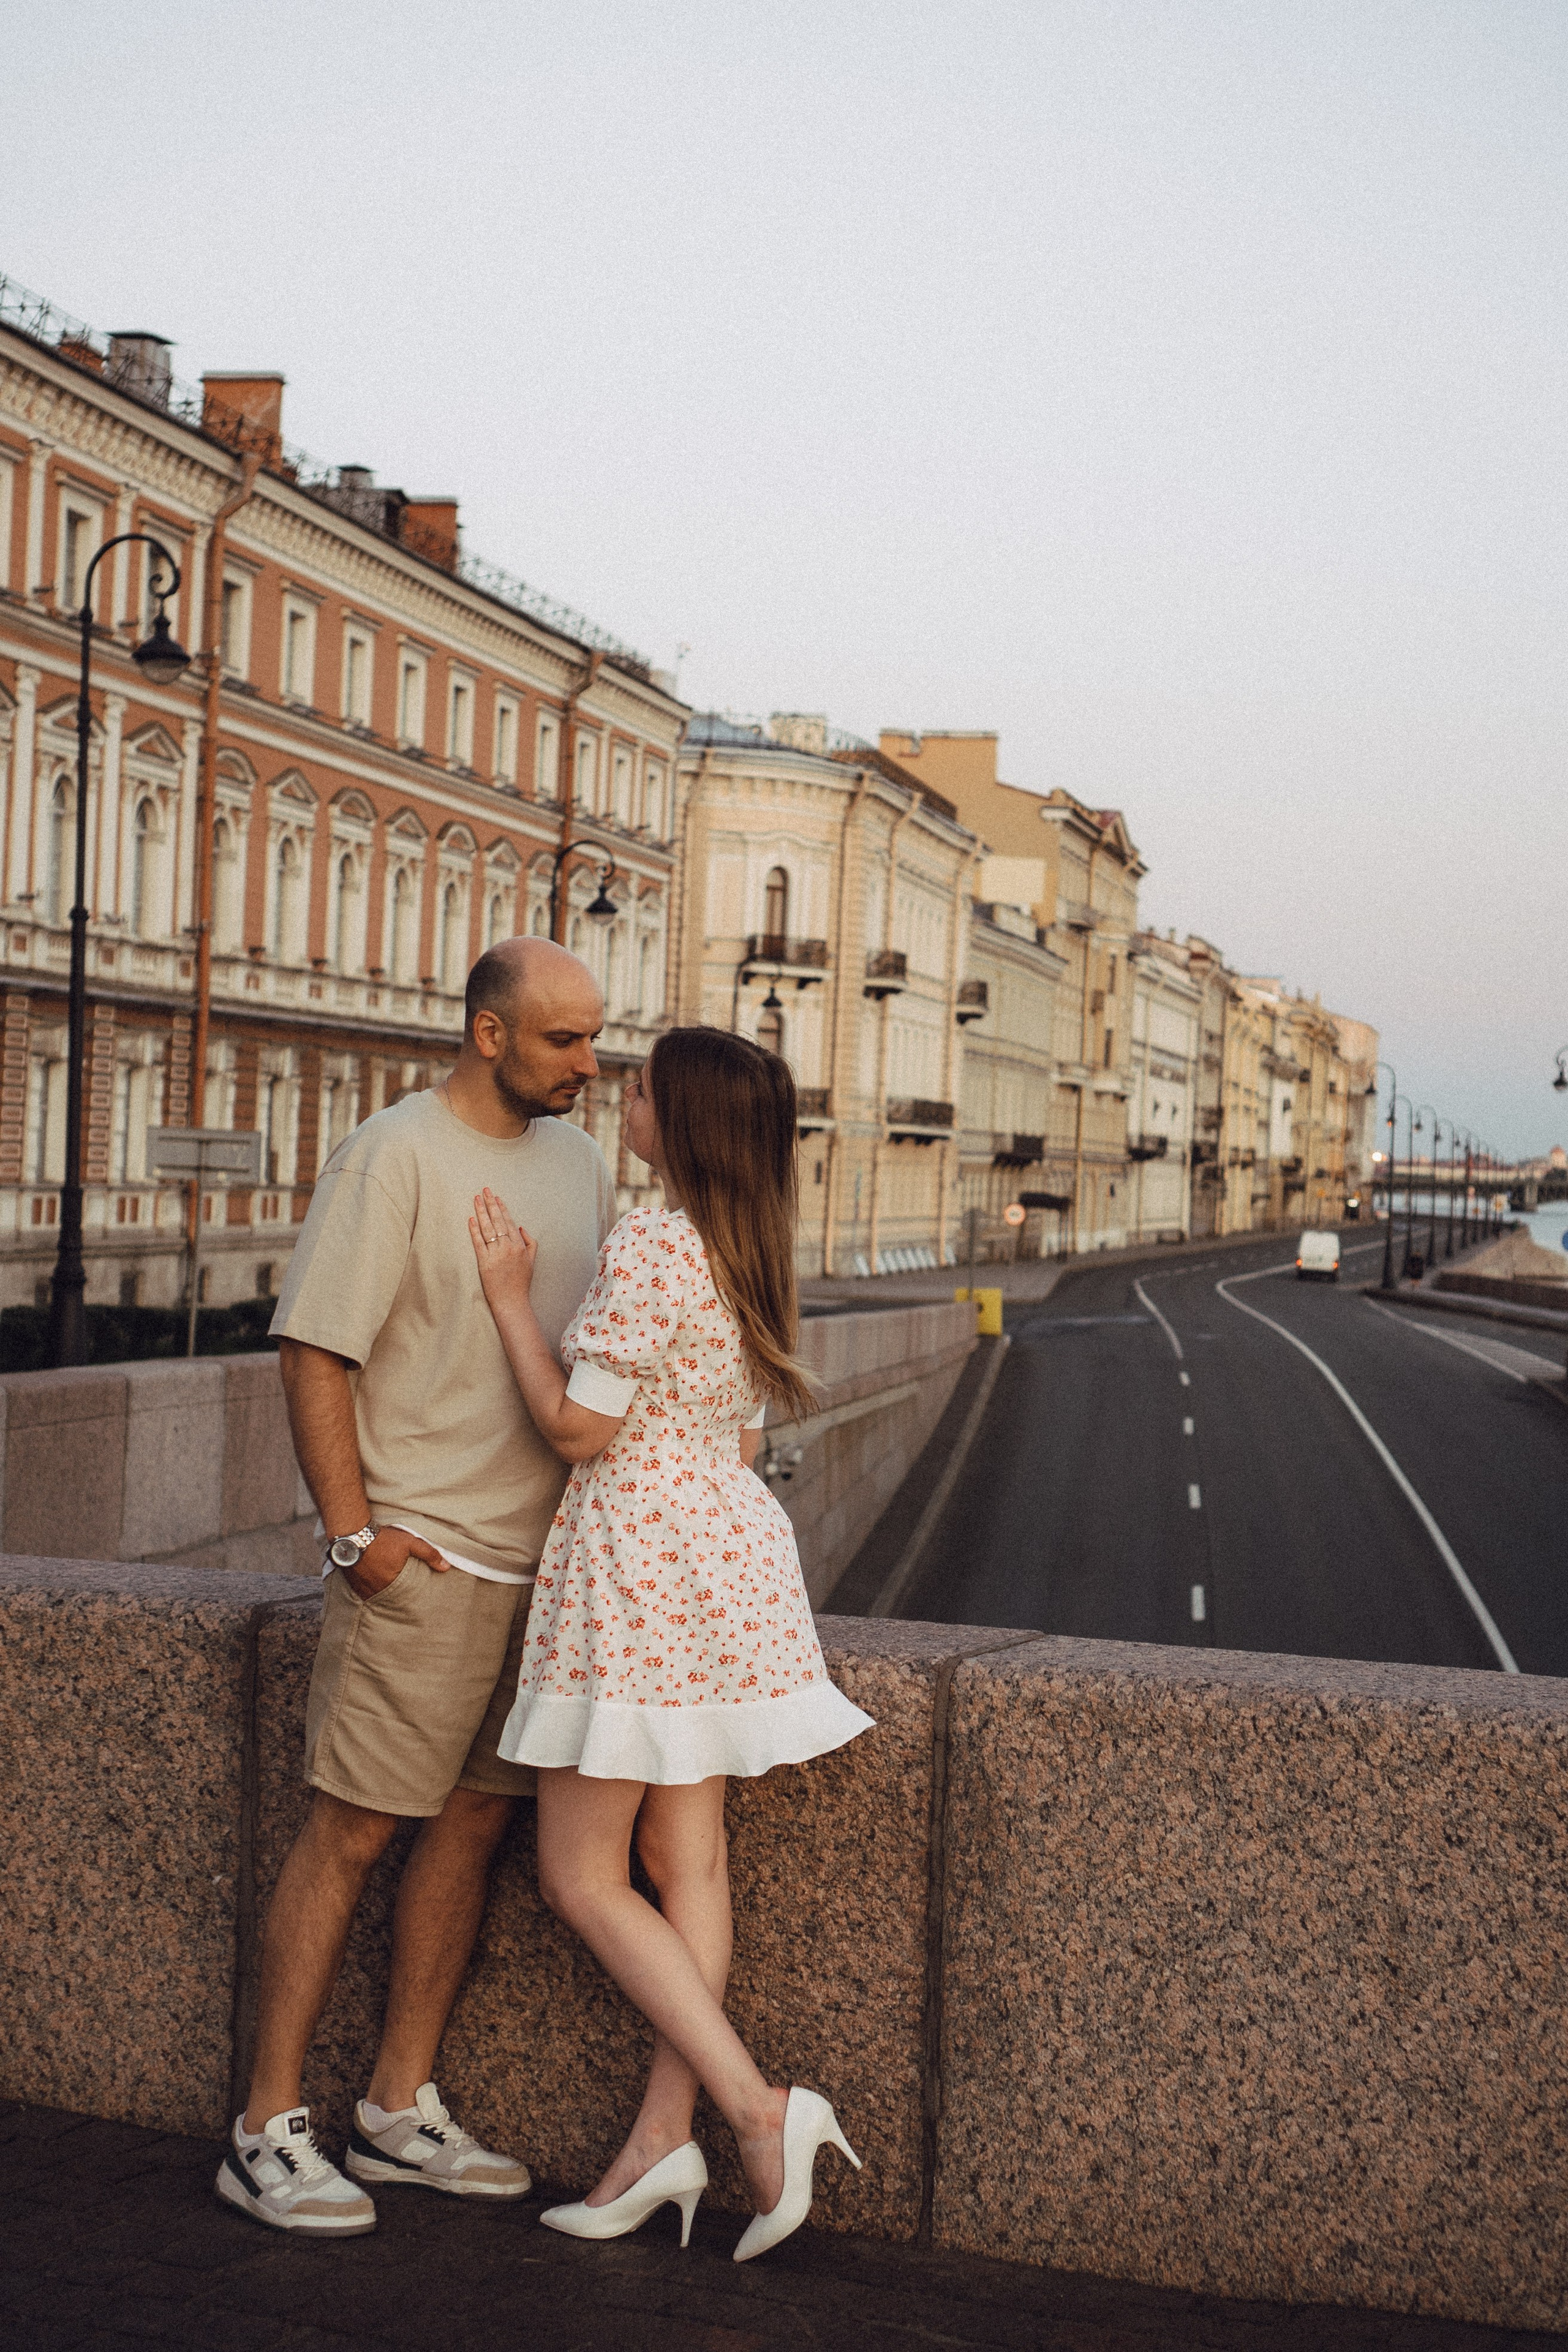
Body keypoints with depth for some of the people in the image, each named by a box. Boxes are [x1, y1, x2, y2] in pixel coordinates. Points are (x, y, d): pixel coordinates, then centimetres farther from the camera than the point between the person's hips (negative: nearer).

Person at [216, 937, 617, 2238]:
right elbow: (314, 1349, -12)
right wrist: (352, 1531, -15)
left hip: (548, 1557, 7)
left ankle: (402, 2111, 21)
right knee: (352, 1831, -4)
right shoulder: (394, 1157, -10)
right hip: (423, 1558, -7)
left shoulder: (579, 1160, 12)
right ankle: (268, 2129, 5)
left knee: (475, 1822, 10)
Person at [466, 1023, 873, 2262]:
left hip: (638, 1555, -9)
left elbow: (578, 1426, -16)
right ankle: (663, 2136, 13)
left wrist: (513, 1293, -8)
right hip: (729, 1543, 9)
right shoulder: (751, 1252, 11)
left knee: (581, 1876, 0)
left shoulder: (649, 1245, -17)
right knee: (687, 1858, 9)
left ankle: (759, 2105, -6)